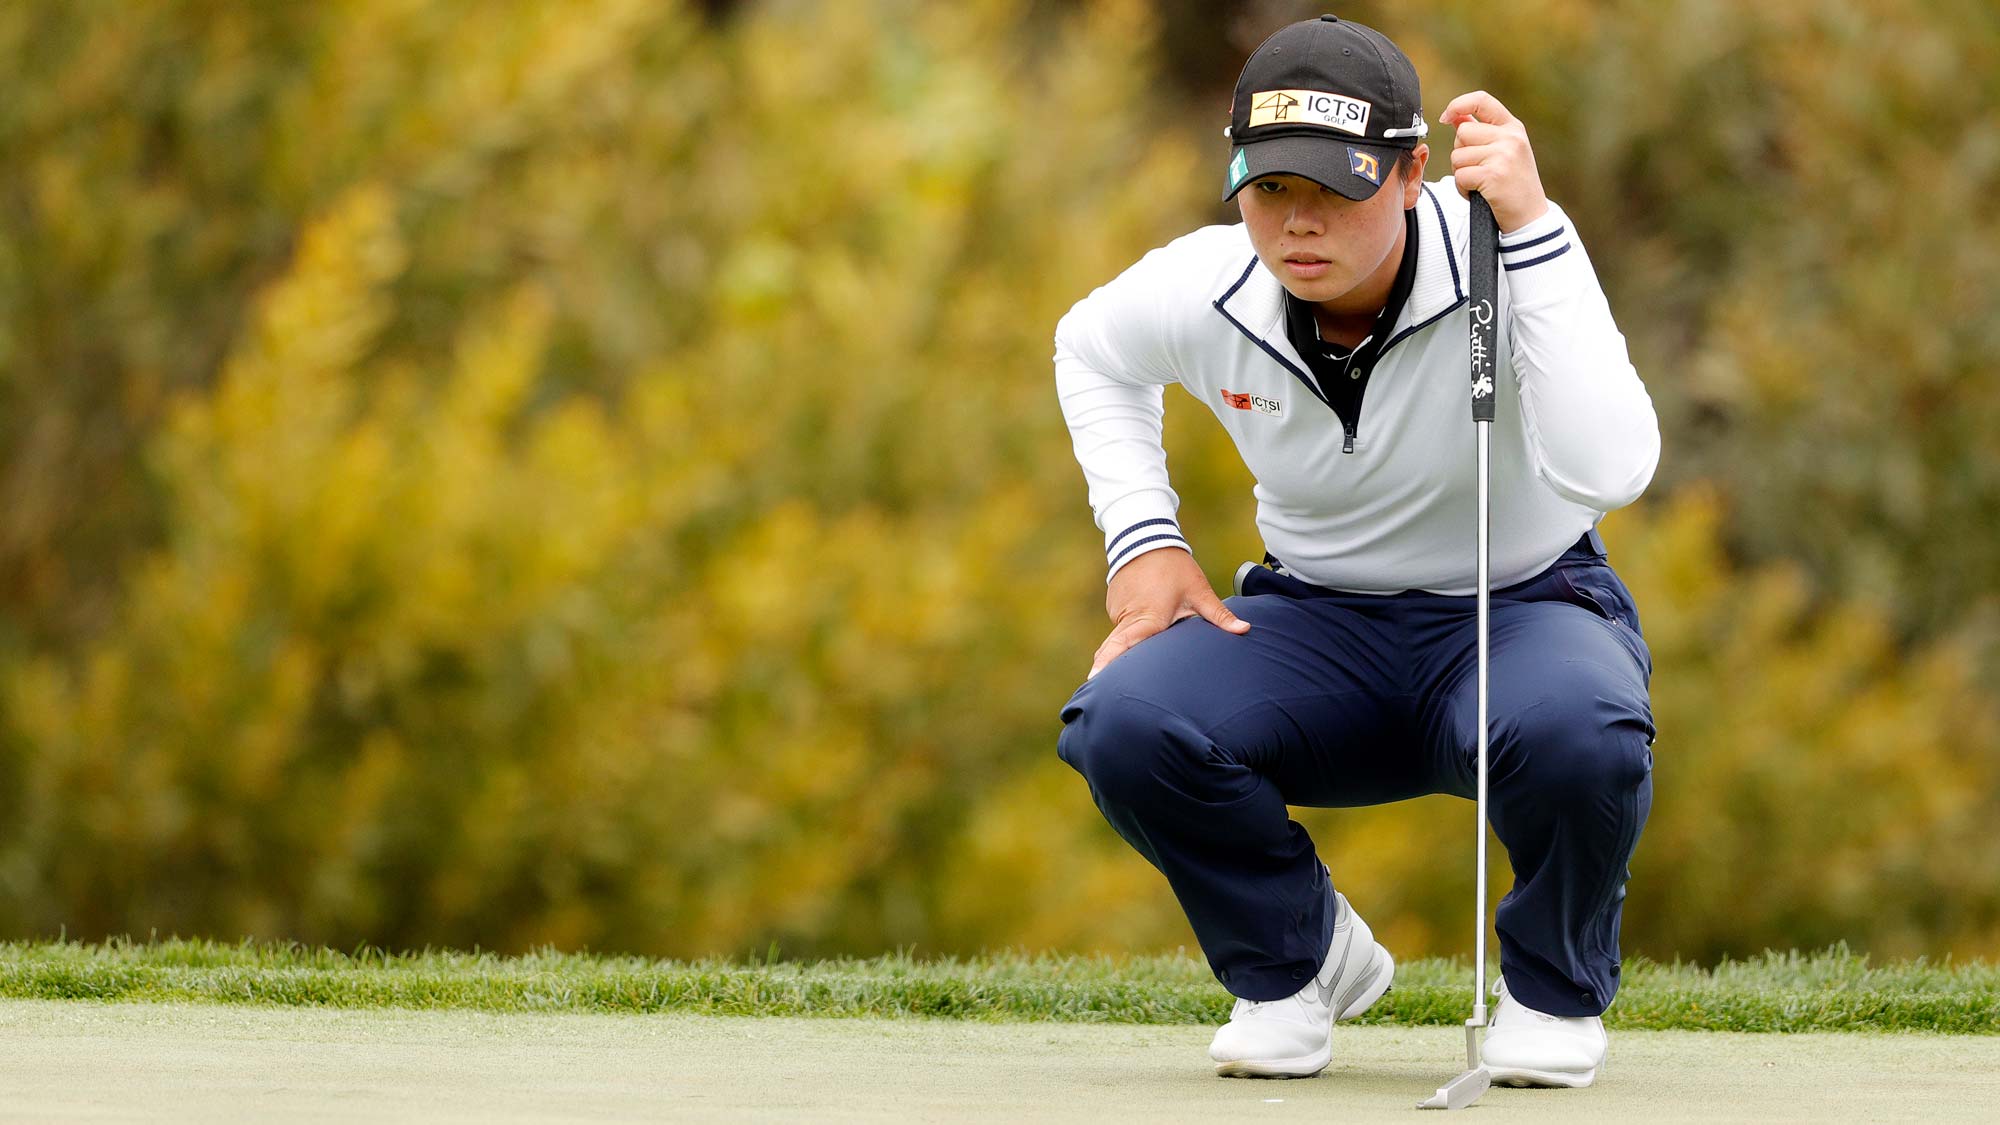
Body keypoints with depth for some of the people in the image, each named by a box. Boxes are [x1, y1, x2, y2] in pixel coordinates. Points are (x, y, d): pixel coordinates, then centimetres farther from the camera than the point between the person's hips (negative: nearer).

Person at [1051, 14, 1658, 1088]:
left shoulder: (1508, 264, -24)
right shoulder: (1201, 293, -12)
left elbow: (1605, 471, -42)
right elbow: (1090, 349, 15)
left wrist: (1534, 227, -44)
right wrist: (1142, 536, 1)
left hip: (1522, 609, -3)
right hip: (1316, 625, 3)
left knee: (1581, 732, -39)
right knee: (1122, 725, -28)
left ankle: (1552, 992, -3)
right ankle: (1295, 960, 5)